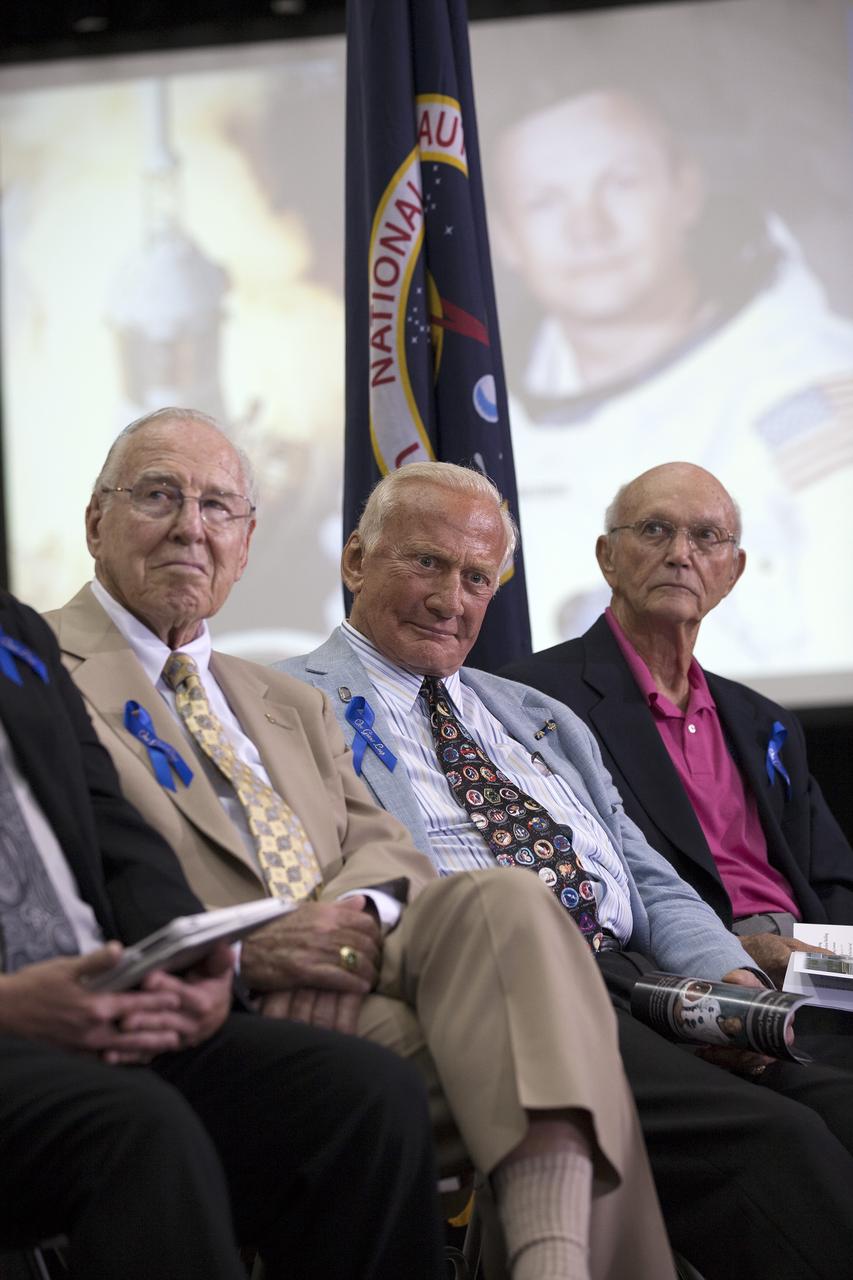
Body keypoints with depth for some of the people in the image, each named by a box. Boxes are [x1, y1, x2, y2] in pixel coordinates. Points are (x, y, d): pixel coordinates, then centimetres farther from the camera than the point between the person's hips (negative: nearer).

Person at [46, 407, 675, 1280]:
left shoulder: (292, 704, 31)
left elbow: (385, 846, 17)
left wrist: (357, 913, -8)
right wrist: (243, 953, -18)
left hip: (346, 971, 6)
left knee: (503, 903, -28)